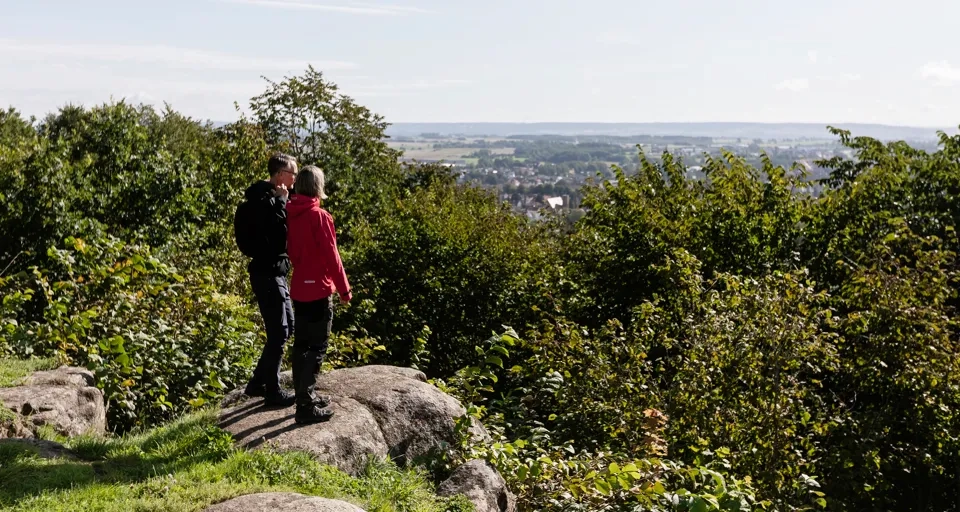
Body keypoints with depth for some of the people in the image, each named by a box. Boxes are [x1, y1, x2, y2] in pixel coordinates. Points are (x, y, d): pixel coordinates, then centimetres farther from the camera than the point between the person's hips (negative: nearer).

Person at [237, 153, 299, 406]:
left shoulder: (271, 198, 13)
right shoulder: (265, 200, -18)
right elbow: (279, 235, -27)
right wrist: (281, 202, -19)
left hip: (275, 272, 10)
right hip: (267, 274, -10)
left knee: (287, 326, 17)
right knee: (278, 332, -2)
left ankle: (258, 382, 26)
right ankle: (272, 391, 10)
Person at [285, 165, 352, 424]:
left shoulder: (291, 214, 6)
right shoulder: (319, 216, -16)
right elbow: (331, 256, -14)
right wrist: (344, 289, -7)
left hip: (299, 288, 8)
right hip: (318, 289, -8)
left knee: (301, 345, 14)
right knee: (316, 348, -3)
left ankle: (305, 396, 23)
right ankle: (306, 407, -2)